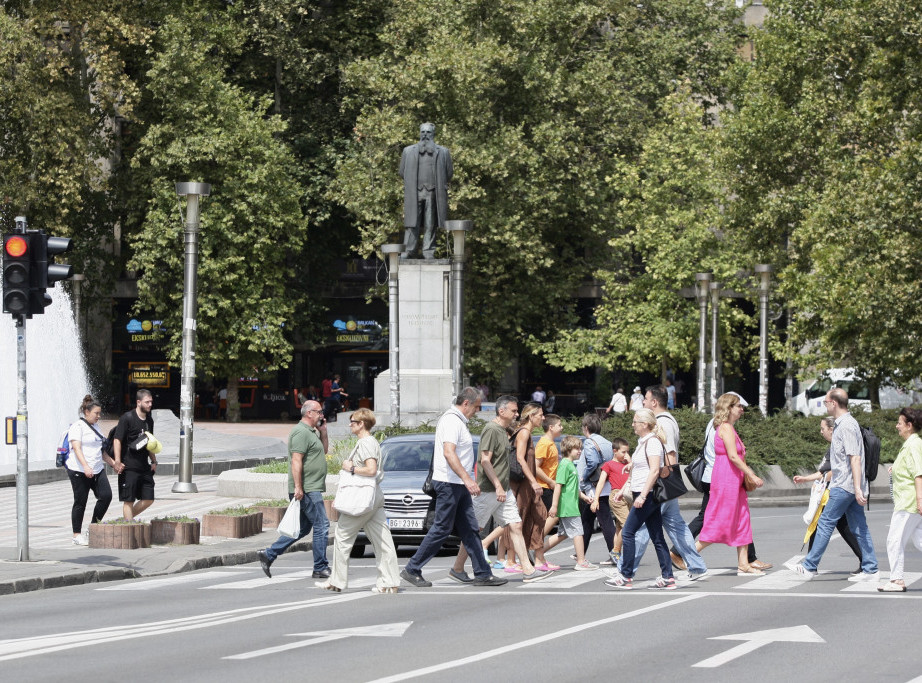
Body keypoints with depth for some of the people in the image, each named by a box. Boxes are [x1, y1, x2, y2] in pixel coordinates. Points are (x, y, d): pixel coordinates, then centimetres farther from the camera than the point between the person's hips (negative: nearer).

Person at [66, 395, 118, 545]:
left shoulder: (95, 427, 20)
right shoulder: (77, 427, -6)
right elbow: (77, 448, -17)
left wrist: (113, 463, 24)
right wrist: (86, 466, -29)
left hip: (97, 470, 7)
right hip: (79, 471, -7)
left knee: (106, 496, -7)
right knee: (80, 502, -2)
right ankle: (77, 535, 6)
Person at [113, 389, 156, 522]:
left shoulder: (149, 420, 13)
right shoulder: (127, 418, -9)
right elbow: (117, 440, -13)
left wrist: (153, 462, 18)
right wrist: (117, 462, -21)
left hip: (144, 467, 7)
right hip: (129, 467, -7)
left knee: (148, 500, 5)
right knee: (129, 501, -3)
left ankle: (128, 519, 22)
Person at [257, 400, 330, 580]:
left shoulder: (310, 432, 19)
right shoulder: (301, 432, -13)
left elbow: (323, 452, 32)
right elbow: (296, 460, -21)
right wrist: (298, 487, -26)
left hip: (308, 490, 11)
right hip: (308, 489, -11)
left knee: (302, 528, 12)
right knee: (321, 526, -6)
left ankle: (268, 555, 12)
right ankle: (320, 568, -1)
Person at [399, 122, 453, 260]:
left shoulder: (442, 152, 10)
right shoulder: (408, 151, 13)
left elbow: (449, 172, 10)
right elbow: (402, 172, 14)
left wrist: (439, 185, 9)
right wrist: (412, 183, 9)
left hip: (432, 193, 0)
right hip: (414, 192, 0)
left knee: (430, 224, 0)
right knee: (412, 223, -5)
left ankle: (429, 251, 3)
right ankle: (409, 249, -4)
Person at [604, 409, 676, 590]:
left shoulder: (652, 442, -12)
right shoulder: (643, 442, 19)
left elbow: (654, 470, -21)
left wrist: (642, 495, -25)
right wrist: (624, 491, 27)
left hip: (648, 495, -10)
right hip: (646, 496, 10)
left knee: (628, 533, -7)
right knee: (657, 537, 7)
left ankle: (626, 576, -4)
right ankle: (667, 578, 5)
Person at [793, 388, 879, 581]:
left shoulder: (846, 426, -15)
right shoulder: (844, 424, 17)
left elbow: (855, 459, -22)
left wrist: (857, 489, -26)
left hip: (844, 486, -10)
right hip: (849, 485, 10)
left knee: (826, 523, -4)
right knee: (859, 527, 6)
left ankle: (809, 567, 0)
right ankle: (870, 569, 4)